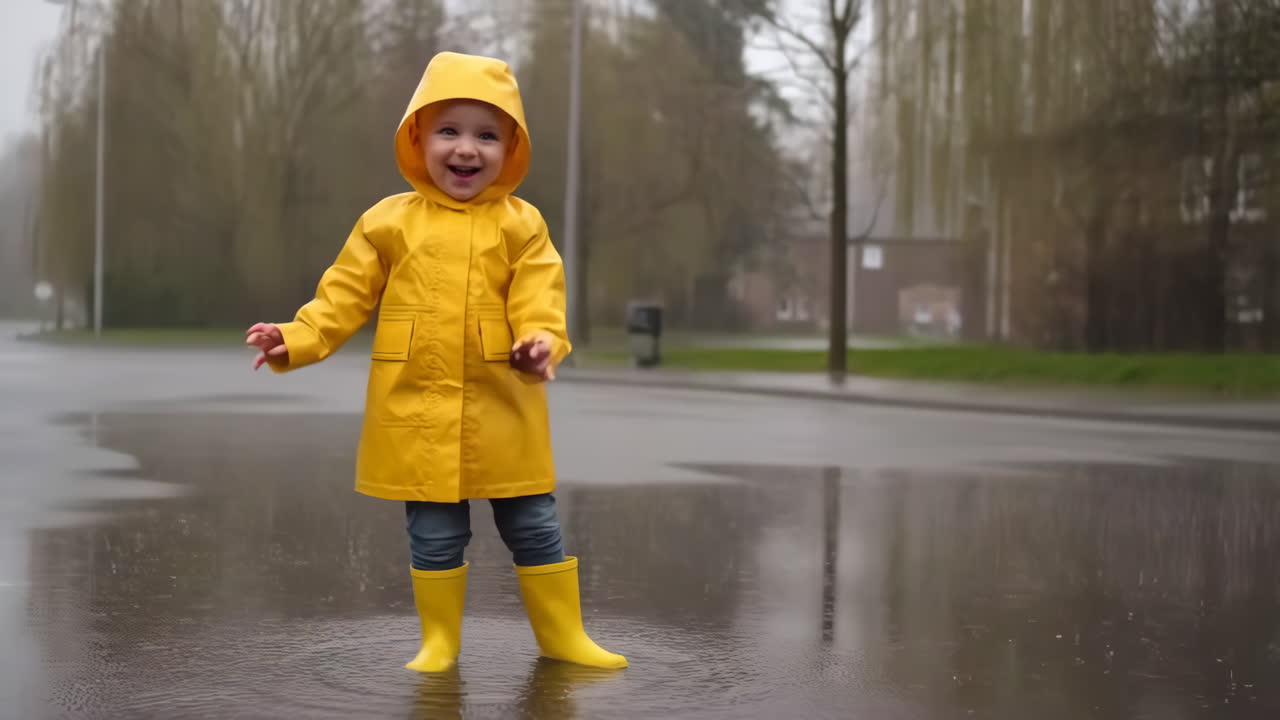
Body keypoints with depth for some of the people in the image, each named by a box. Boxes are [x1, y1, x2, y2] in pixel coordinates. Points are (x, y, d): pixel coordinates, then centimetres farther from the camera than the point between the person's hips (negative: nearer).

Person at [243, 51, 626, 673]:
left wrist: (541, 341, -29)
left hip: (503, 408, 0)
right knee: (435, 536, 9)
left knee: (534, 527, 9)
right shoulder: (389, 221, 2)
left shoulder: (521, 225, 1)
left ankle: (564, 636, 23)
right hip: (419, 411, 0)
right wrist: (296, 340, -10)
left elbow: (538, 299, -8)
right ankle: (440, 641, 25)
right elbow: (345, 296, 3)